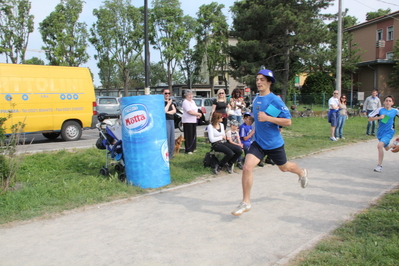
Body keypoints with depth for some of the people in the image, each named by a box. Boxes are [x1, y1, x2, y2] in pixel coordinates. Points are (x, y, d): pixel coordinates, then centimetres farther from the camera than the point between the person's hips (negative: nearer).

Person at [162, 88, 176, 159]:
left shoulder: (171, 101, 16)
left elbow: (174, 111, 8)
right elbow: (164, 111, -18)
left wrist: (168, 112, -7)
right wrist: (168, 104, -11)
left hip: (172, 121, 8)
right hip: (165, 121, -8)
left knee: (172, 138, 10)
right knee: (166, 138, -9)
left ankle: (171, 154, 19)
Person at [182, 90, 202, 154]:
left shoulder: (193, 101, 16)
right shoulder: (185, 102, -13)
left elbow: (195, 110, 24)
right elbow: (190, 112, -21)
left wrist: (197, 115, 3)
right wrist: (198, 114, -10)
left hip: (193, 121, 9)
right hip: (187, 121, -9)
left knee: (194, 135, 11)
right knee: (189, 136, -6)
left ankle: (192, 148, 20)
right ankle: (188, 150, -2)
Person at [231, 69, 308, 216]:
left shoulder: (276, 101, -17)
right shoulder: (256, 99, 3)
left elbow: (288, 121, -19)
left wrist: (267, 118, -28)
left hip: (274, 143, -4)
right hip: (258, 142, 4)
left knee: (284, 167, 19)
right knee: (247, 167, -13)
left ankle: (302, 172, 55)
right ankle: (246, 202, 0)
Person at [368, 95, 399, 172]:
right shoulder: (380, 110, -7)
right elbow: (369, 119, -7)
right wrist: (379, 117, -20)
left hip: (389, 133, -3)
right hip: (380, 132, 3)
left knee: (380, 145, -26)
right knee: (386, 148, 23)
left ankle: (379, 166, -16)